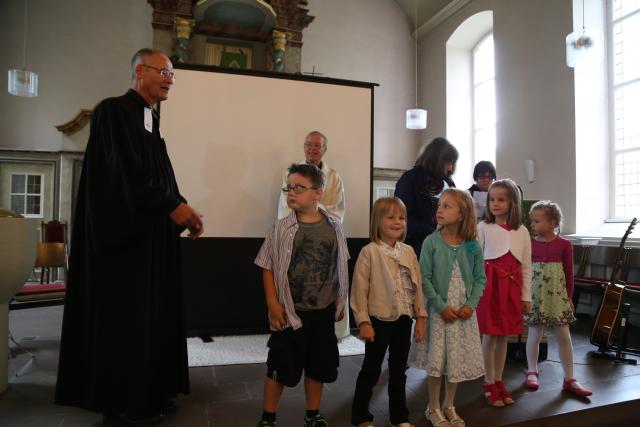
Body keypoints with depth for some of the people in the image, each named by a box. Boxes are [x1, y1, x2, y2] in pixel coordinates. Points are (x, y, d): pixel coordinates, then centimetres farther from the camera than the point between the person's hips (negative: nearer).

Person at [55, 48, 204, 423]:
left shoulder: (151, 119, 17)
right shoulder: (115, 111, -10)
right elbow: (122, 176, -21)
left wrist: (181, 212, 3)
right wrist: (173, 206, -19)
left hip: (153, 234, 9)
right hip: (127, 234, -9)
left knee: (152, 313, 12)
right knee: (127, 315, 0)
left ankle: (149, 391, 24)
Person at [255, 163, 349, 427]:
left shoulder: (333, 227, -3)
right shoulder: (281, 228, -10)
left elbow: (340, 268, 6)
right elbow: (268, 268, -6)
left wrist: (340, 303, 9)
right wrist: (273, 304, -10)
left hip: (323, 311, 3)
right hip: (291, 312, -2)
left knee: (318, 366, 16)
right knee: (280, 367, 8)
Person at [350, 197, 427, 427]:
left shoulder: (409, 251, 5)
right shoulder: (369, 252, -11)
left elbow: (417, 285, 8)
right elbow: (360, 288, -12)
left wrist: (420, 317, 6)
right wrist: (363, 321, -13)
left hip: (404, 319, 5)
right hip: (379, 319, -5)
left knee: (399, 370, 18)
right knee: (371, 369, 8)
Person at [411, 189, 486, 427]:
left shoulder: (473, 246, -2)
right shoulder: (431, 242, -9)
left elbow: (480, 278, 4)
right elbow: (425, 278, -9)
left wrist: (471, 304, -10)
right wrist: (441, 306, -15)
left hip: (464, 312, 3)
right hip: (439, 310, -2)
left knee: (460, 360, 11)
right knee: (436, 361, 4)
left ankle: (449, 406, 32)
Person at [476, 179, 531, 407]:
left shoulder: (522, 231, 4)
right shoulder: (483, 228, -5)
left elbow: (526, 266, 7)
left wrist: (526, 296, 6)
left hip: (511, 287, 3)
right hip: (489, 285, -3)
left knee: (504, 336, 13)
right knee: (489, 336, 3)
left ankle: (499, 381, 27)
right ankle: (489, 384, 18)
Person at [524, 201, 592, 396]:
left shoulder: (564, 244, -3)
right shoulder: (529, 243, -1)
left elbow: (569, 273, 3)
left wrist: (569, 296, 5)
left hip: (557, 296, 0)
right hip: (535, 296, 0)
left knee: (564, 336, 4)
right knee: (534, 334, 8)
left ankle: (570, 379, 16)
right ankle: (532, 372, 25)